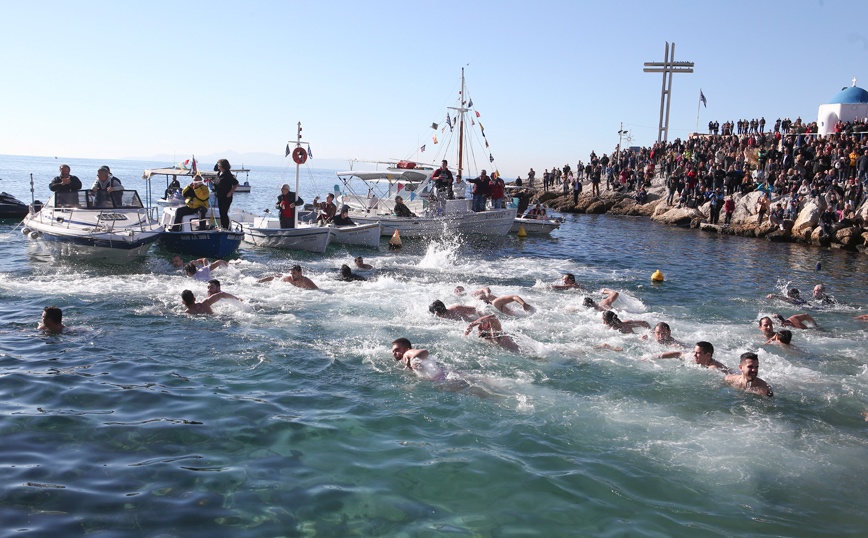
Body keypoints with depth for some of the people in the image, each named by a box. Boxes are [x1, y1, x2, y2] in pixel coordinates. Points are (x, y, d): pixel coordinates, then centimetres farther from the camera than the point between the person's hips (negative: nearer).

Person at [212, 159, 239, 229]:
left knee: (224, 213, -7)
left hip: (226, 198, -9)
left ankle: (225, 228, 1)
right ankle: (222, 227, 24)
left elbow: (236, 184, -16)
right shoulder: (219, 173, 9)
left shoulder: (228, 175, -17)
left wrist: (230, 192, -16)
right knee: (221, 213, 14)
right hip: (219, 197, 9)